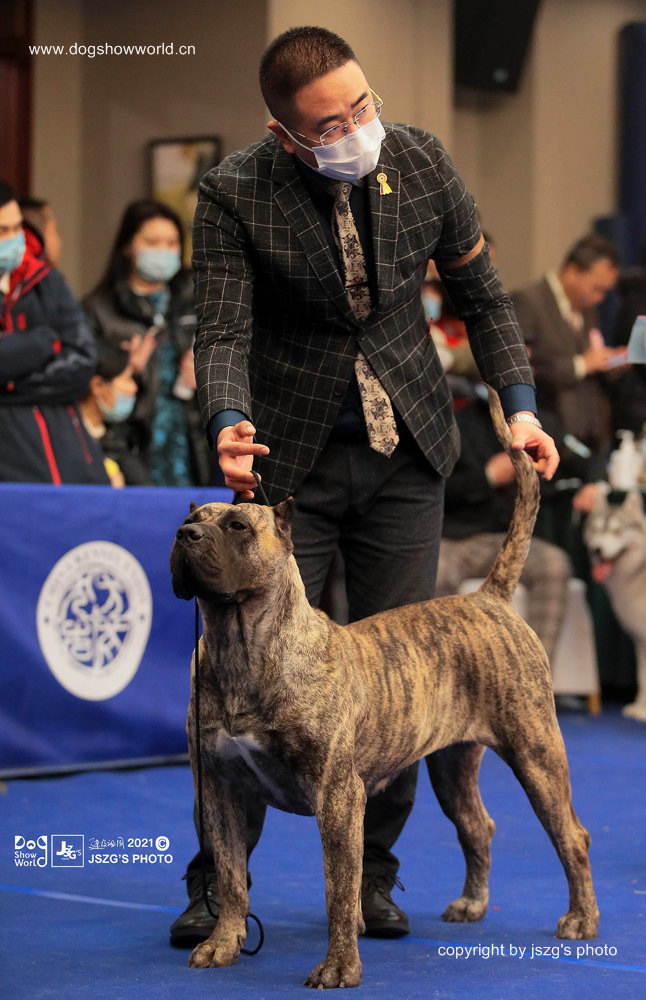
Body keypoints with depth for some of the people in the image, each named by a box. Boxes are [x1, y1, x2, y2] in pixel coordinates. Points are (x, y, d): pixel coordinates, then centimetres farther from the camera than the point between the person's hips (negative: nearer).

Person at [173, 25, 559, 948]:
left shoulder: (421, 162, -6)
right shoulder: (234, 196, -14)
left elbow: (481, 294, 6)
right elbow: (223, 332, -16)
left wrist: (519, 406, -2)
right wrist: (229, 421, -36)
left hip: (406, 453, 3)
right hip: (291, 457, -2)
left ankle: (370, 877, 16)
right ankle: (216, 883, 6)